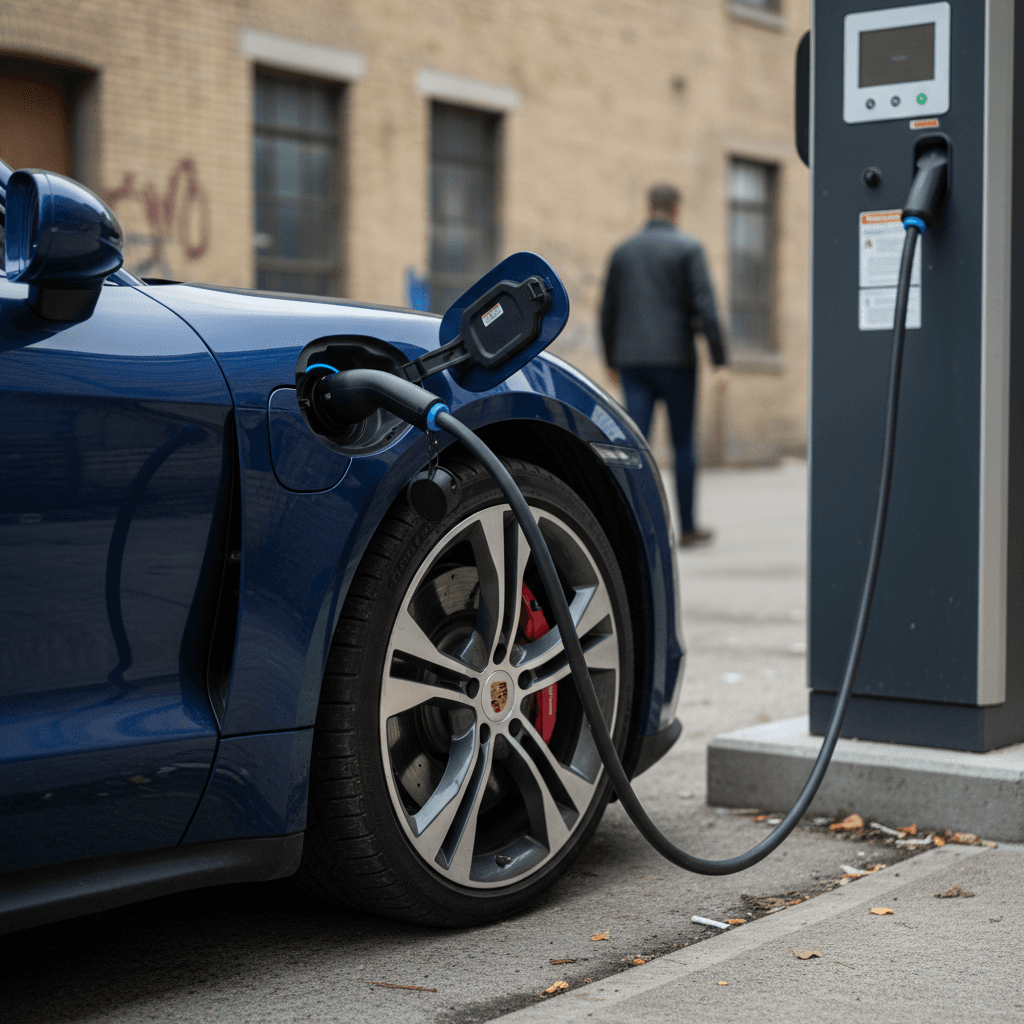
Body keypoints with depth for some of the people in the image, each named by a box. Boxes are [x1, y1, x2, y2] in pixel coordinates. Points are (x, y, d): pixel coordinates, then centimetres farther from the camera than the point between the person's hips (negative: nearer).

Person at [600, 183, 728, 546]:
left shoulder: (622, 251, 10)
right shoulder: (689, 248, -2)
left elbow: (608, 312, 12)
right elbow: (705, 305, -11)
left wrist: (612, 360, 23)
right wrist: (719, 359, -10)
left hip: (633, 362, 3)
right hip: (675, 359, -3)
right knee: (683, 443, 9)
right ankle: (686, 526, 17)